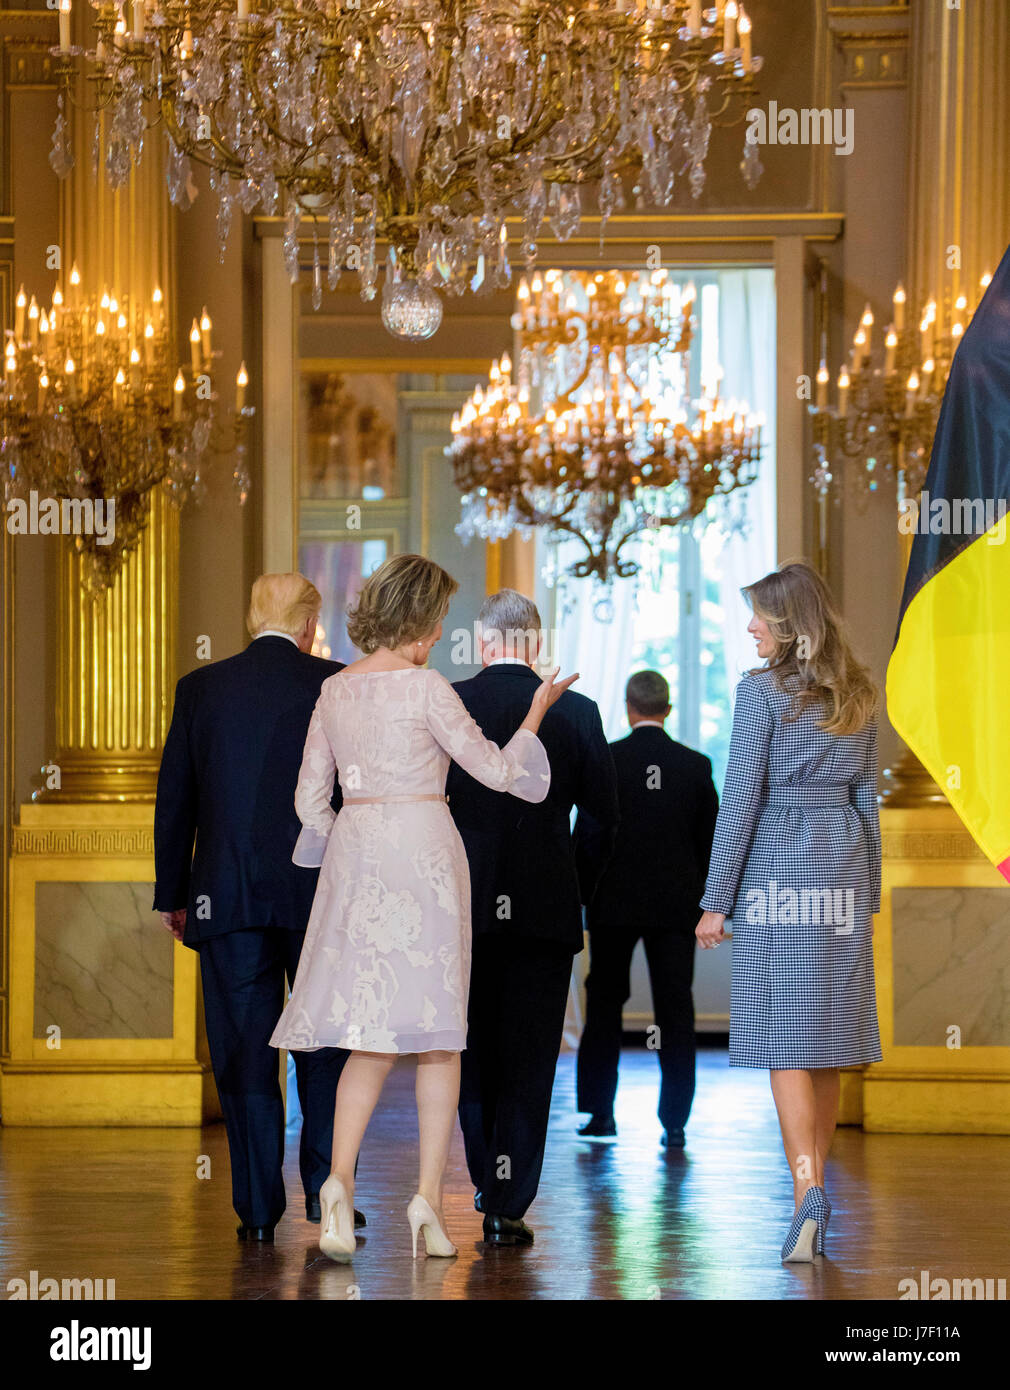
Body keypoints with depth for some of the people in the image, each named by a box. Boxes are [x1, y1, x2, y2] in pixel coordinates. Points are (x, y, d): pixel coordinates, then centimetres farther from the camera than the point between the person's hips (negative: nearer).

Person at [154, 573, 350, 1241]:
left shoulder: (200, 688, 3)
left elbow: (174, 801, 5)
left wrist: (173, 895, 12)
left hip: (227, 898, 1)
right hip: (320, 894, -1)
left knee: (244, 1053, 4)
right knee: (324, 1045, 11)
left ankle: (258, 1209, 5)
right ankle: (326, 1189, 9)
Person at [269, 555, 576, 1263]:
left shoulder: (334, 690, 8)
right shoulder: (424, 686, -9)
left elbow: (311, 798, 11)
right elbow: (494, 768, -3)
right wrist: (537, 711, 11)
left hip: (354, 855, 5)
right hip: (423, 847, -5)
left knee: (373, 1032, 6)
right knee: (436, 1031, 3)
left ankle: (340, 1179, -14)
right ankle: (430, 1196, -2)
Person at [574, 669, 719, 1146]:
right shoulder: (696, 765, 0)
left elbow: (586, 833, -6)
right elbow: (710, 839, 4)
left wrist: (587, 893, 5)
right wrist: (699, 898, 14)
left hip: (614, 905, -1)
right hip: (676, 905, 1)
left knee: (605, 1004, 10)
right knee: (675, 1009, 4)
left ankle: (600, 1113, 11)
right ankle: (675, 1121, 1)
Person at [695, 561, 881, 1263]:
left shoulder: (761, 690, -8)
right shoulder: (857, 697, 10)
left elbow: (741, 800, -10)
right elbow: (867, 801, 13)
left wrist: (715, 901, -5)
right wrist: (866, 896, 20)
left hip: (776, 877, -5)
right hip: (842, 877, 5)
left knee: (786, 1045, -7)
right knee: (828, 1045, 11)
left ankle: (808, 1188, -21)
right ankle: (816, 1196, 19)